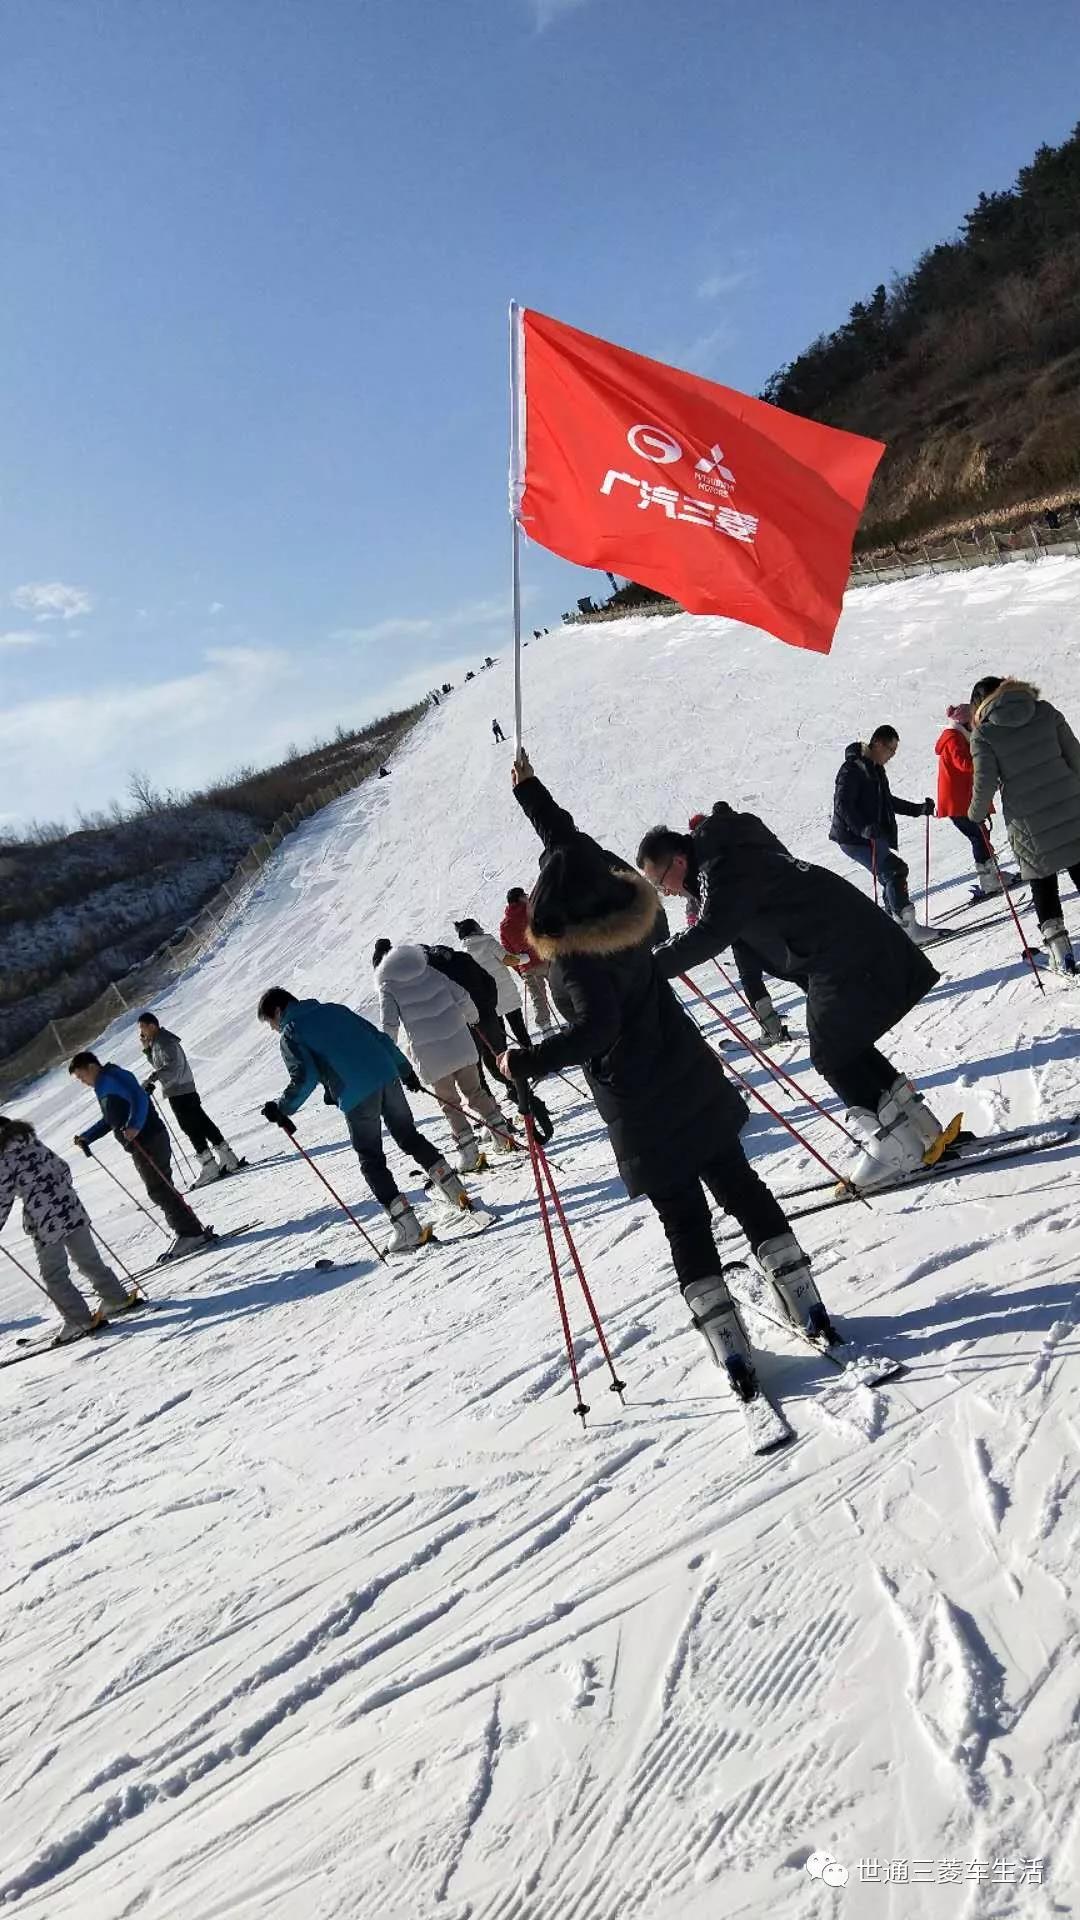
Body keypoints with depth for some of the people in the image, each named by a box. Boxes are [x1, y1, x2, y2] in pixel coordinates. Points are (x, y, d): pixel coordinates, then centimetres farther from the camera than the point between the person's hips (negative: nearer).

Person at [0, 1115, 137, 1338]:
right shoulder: (34, 1143, 8)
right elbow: (63, 1168, 16)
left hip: (44, 1222, -6)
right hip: (71, 1209, 6)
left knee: (53, 1275, 8)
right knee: (89, 1260, 20)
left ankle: (80, 1319, 7)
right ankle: (117, 1298, 25)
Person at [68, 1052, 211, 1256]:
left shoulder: (111, 1078, -10)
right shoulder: (104, 1085, 22)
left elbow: (139, 1099, -24)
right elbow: (109, 1120, 33)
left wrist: (134, 1126, -37)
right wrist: (86, 1137, 28)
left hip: (149, 1142, -10)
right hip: (140, 1145, 10)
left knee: (159, 1190, -10)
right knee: (159, 1191, 10)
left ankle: (191, 1233, -8)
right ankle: (188, 1231, 12)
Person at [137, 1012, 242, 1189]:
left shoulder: (164, 1042, -14)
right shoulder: (157, 1041, 17)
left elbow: (171, 1066, -25)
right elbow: (158, 1064, 28)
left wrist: (152, 1080, -29)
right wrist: (146, 1049, 14)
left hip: (178, 1091, -10)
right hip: (187, 1089, 10)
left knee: (191, 1127, -7)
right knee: (203, 1123, 10)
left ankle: (209, 1167, -6)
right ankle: (229, 1160, 13)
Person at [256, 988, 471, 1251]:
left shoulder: (290, 1035, 4)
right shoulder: (334, 1009, 22)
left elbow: (305, 1079, -10)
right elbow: (380, 1038, 21)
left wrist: (282, 1108, -2)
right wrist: (405, 1069, 28)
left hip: (357, 1097, -6)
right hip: (387, 1076, 6)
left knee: (371, 1161, 6)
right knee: (410, 1137, 21)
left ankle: (406, 1225, 0)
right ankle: (453, 1188, 19)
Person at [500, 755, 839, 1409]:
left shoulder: (573, 957, -21)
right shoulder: (622, 907, -1)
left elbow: (595, 1027, -33)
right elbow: (571, 841, 13)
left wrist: (526, 1062, -22)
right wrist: (529, 789, 25)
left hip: (642, 1114, -6)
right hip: (694, 1084, 6)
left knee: (685, 1221, 4)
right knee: (741, 1186, 16)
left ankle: (732, 1349, 4)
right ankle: (808, 1305, 19)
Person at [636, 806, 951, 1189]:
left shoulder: (723, 870, -19)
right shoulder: (719, 859, 14)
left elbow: (711, 934, -29)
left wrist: (651, 966, -28)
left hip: (847, 956, -11)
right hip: (850, 946, 11)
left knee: (833, 1052, -5)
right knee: (845, 1045, 16)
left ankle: (896, 1144, 1)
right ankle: (920, 1127, 21)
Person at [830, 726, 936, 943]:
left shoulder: (876, 769, 16)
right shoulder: (853, 769, -15)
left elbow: (887, 801, 27)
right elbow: (842, 805, -22)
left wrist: (919, 808, 18)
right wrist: (864, 828, -34)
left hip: (875, 836, 10)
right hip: (854, 838, -10)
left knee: (891, 876, 9)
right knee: (895, 870, -16)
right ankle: (906, 926, -15)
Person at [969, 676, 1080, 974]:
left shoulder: (982, 734, -7)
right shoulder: (1046, 711, 2)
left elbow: (985, 782, -10)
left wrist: (976, 815, 8)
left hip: (1029, 823, -2)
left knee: (1043, 883, 12)